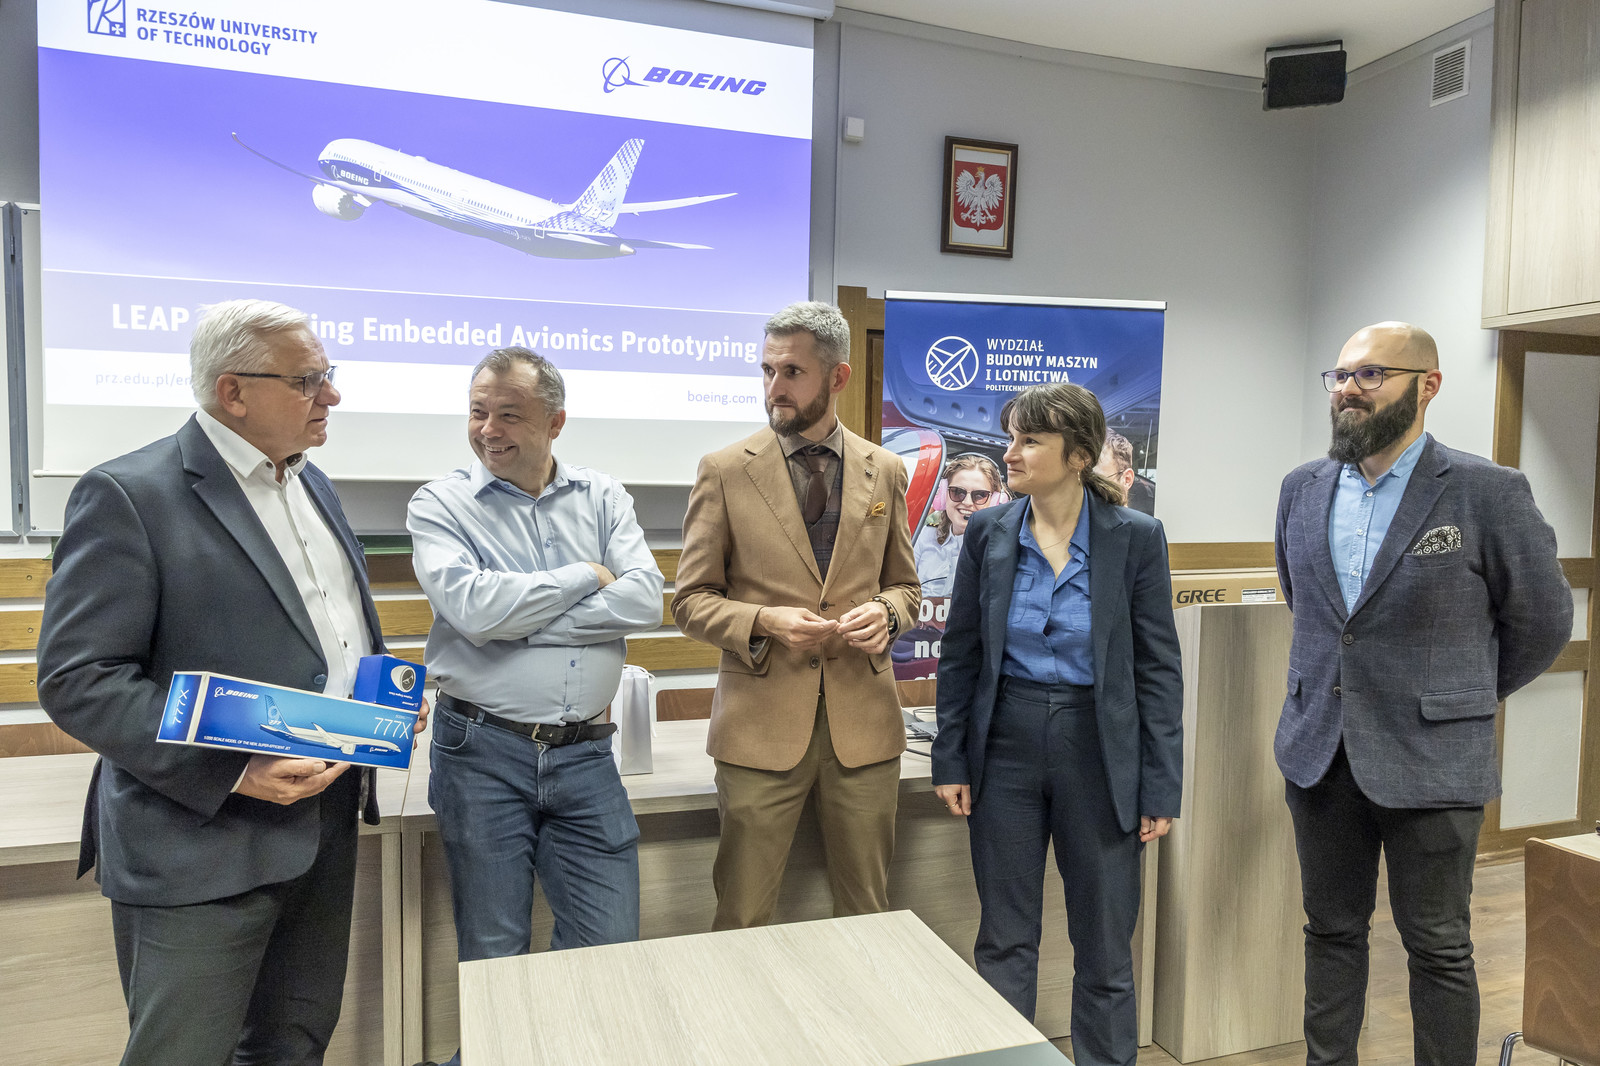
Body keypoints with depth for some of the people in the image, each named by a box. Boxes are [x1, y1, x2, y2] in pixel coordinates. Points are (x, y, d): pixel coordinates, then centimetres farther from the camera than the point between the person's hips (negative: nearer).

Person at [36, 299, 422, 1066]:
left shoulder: (312, 485, 11)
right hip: (202, 843, -7)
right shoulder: (129, 495, -13)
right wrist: (232, 772, -25)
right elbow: (77, 679, -17)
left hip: (327, 823, 7)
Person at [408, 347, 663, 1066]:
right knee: (492, 955, 12)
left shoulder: (604, 498, 5)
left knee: (611, 941, 8)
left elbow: (644, 601, -10)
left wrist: (515, 619, -14)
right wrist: (586, 577, -9)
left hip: (584, 754, 2)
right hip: (484, 753, -2)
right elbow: (473, 608, -19)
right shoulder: (439, 506, -2)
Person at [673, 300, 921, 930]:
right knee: (744, 923, 7)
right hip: (762, 724, -2)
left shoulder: (884, 471, 7)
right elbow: (691, 600, 1)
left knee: (867, 915, 15)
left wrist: (885, 613, -7)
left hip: (864, 720, 3)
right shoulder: (725, 471, 0)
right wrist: (764, 622, -16)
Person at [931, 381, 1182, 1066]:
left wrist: (1161, 786, -5)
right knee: (1004, 938, 13)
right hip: (1006, 746, 2)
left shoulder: (1135, 537, -7)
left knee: (1105, 945, 12)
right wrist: (950, 759, 1)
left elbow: (1159, 668, -4)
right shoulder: (987, 533, -1)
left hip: (1098, 752, -1)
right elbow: (960, 655, 4)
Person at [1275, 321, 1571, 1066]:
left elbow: (1542, 621, 1)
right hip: (1319, 751, 4)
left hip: (1429, 758, -4)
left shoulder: (1489, 492, -10)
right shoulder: (1303, 489, 5)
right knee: (1332, 931, 16)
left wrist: (1469, 696, 8)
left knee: (1438, 948, 10)